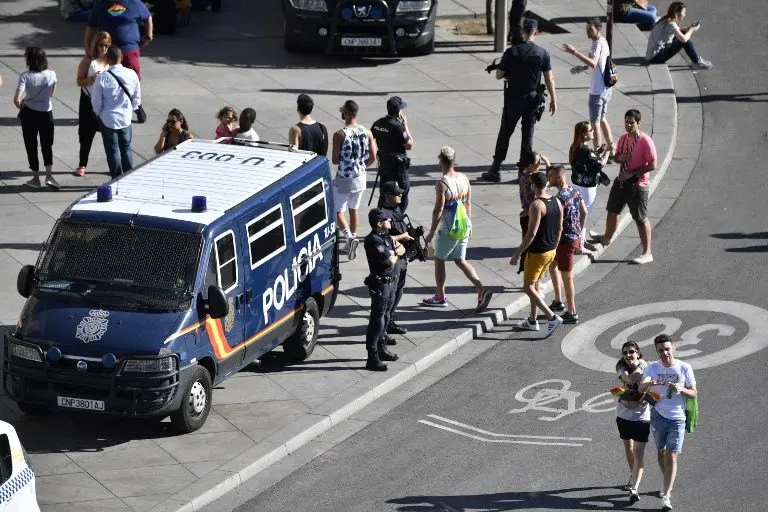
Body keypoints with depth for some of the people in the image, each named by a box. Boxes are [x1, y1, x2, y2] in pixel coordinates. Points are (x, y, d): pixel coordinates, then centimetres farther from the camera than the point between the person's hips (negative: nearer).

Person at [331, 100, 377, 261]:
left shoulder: (340, 135, -20)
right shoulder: (367, 133, -5)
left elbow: (335, 160, -16)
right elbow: (373, 158, 0)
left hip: (344, 179, -5)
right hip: (360, 177, 5)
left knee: (338, 212, 6)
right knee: (353, 209, 23)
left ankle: (349, 237, -16)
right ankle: (353, 240, 30)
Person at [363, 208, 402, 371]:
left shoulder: (385, 237, 11)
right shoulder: (374, 241, -22)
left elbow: (401, 249, 11)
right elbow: (391, 261, -26)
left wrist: (394, 251, -11)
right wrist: (395, 253, -4)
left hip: (390, 281, 10)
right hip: (380, 283, -10)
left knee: (385, 317, 21)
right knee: (377, 321, -8)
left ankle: (381, 349, 35)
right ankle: (372, 358, -6)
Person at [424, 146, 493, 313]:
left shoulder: (442, 184, -20)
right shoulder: (464, 179, 2)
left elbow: (438, 209, -19)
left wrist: (432, 232, -10)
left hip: (448, 229, -7)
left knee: (439, 260, 12)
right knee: (460, 260, 16)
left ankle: (440, 297, 22)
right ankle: (481, 290, 0)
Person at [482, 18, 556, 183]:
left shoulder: (512, 52, -11)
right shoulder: (542, 53, -7)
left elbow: (499, 75, -5)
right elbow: (549, 79, -4)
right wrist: (553, 99, 5)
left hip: (513, 98, -1)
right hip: (532, 98, 1)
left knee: (505, 133, 8)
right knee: (528, 134, 11)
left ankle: (495, 170, 10)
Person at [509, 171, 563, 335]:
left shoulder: (536, 205, -22)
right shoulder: (557, 203, 4)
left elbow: (531, 233, -25)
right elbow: (559, 229, 13)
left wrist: (517, 254, -19)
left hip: (537, 253, -9)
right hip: (551, 251, 9)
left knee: (528, 288, 1)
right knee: (535, 285, 21)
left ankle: (552, 317, -8)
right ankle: (532, 321, 28)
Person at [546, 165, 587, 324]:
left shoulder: (560, 198, -24)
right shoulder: (575, 192, 5)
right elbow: (584, 212, 15)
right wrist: (579, 232, 24)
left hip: (565, 240, -10)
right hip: (576, 237, 10)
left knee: (567, 277, 0)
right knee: (552, 264, 28)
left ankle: (572, 314, 6)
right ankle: (558, 301, 33)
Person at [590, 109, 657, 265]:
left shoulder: (645, 141, -19)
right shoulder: (623, 139, 5)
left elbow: (652, 165, -22)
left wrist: (632, 173, -22)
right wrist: (619, 157, -6)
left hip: (637, 184, -8)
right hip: (621, 181, 8)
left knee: (641, 219, -4)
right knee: (612, 210, 25)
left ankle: (647, 253, 2)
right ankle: (607, 238, 50)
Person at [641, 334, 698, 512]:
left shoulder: (685, 368, -8)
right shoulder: (652, 368, -5)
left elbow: (694, 393, -1)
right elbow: (641, 388, -20)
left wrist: (681, 389, -23)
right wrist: (648, 384, -45)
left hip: (677, 419, -3)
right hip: (658, 416, 3)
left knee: (671, 456, -10)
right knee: (661, 452, 18)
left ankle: (666, 496, -13)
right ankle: (668, 483, 41)